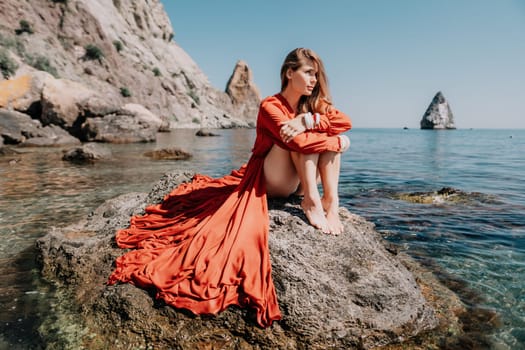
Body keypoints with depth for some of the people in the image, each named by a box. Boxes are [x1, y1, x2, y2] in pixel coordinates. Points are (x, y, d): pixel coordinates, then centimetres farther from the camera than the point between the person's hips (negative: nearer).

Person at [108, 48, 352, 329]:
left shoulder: (312, 105, 7)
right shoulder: (271, 106, -15)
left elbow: (345, 122, -10)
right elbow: (298, 142, -31)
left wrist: (310, 120, -27)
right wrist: (336, 143, -17)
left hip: (297, 181, 7)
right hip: (269, 179, -7)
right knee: (298, 137, -26)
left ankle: (331, 204, -17)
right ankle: (312, 203, -27)